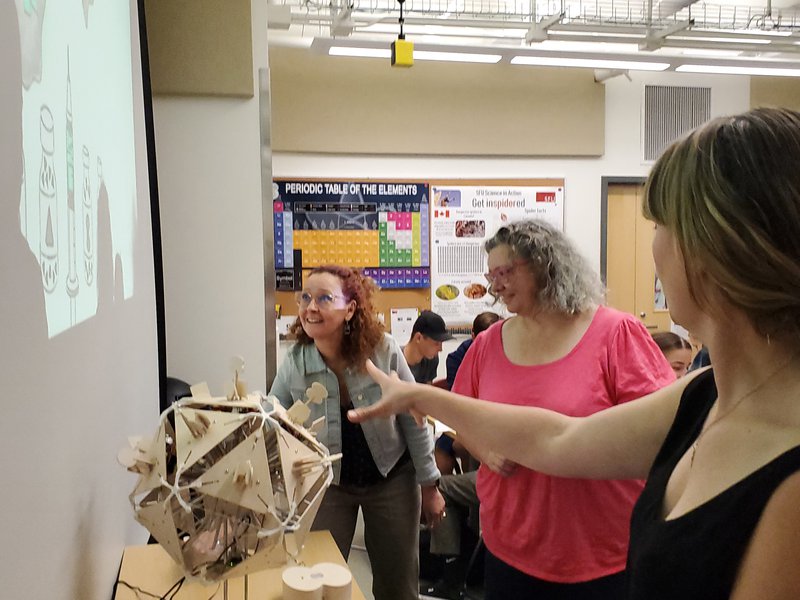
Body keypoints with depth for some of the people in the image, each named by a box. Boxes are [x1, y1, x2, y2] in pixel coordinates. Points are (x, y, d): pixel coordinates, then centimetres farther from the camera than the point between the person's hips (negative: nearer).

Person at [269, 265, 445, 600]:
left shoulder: (384, 350, -19)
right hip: (327, 484, 1)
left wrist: (429, 485, -2)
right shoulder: (294, 364, -15)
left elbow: (413, 420, -8)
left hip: (392, 478, 0)